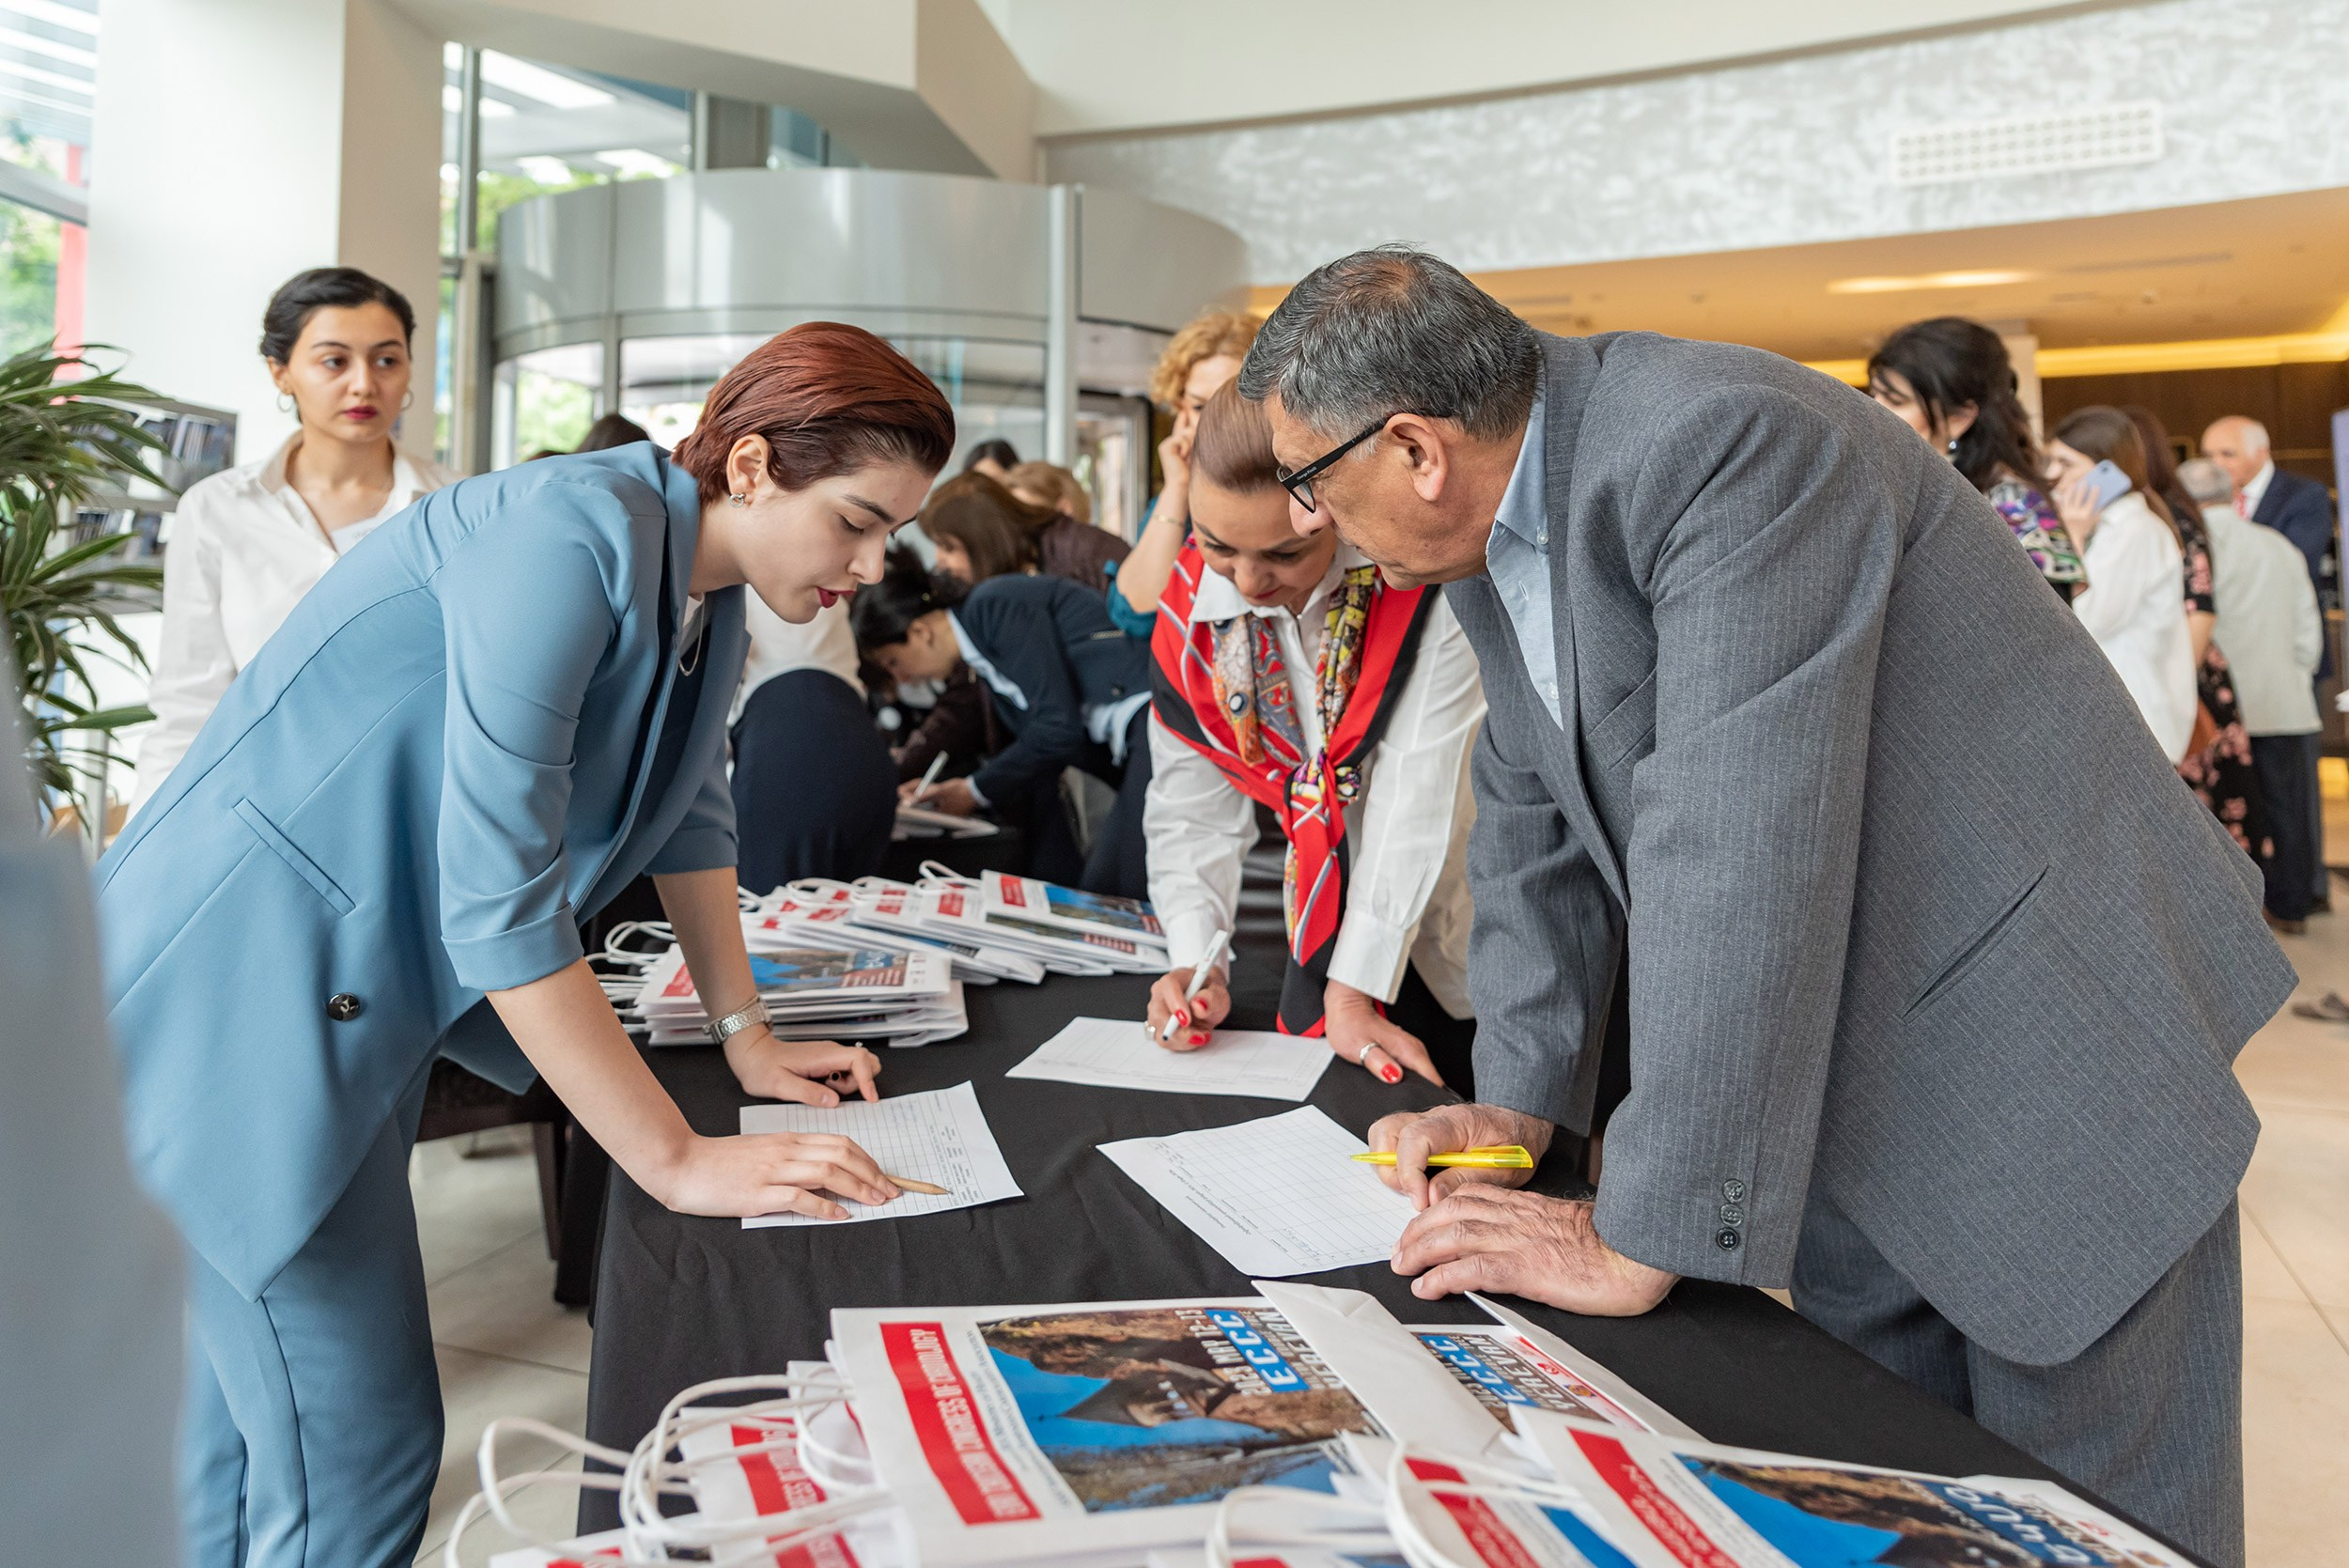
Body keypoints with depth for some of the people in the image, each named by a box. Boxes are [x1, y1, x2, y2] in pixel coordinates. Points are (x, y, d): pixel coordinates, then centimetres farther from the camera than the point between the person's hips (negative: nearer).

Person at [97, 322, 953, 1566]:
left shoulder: (708, 589, 4)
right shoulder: (569, 536, -25)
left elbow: (691, 813, 16)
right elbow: (494, 896, -29)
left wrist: (747, 1037, 15)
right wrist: (676, 1160, -25)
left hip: (360, 989, 9)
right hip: (237, 984, -9)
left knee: (240, 1435, 20)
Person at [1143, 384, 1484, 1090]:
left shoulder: (1428, 582, -24)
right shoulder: (1194, 601, -8)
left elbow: (1419, 795, -25)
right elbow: (1193, 810, -3)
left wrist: (1354, 991, -24)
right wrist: (1193, 962, -16)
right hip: (1330, 923, 4)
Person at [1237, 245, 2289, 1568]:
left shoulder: (1729, 446, -28)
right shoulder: (1488, 522, 1)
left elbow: (1736, 863, -33)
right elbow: (1538, 816, 9)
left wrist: (1643, 1242, -28)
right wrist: (1521, 1100, 4)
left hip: (2040, 1030, -7)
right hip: (1845, 1067, 8)